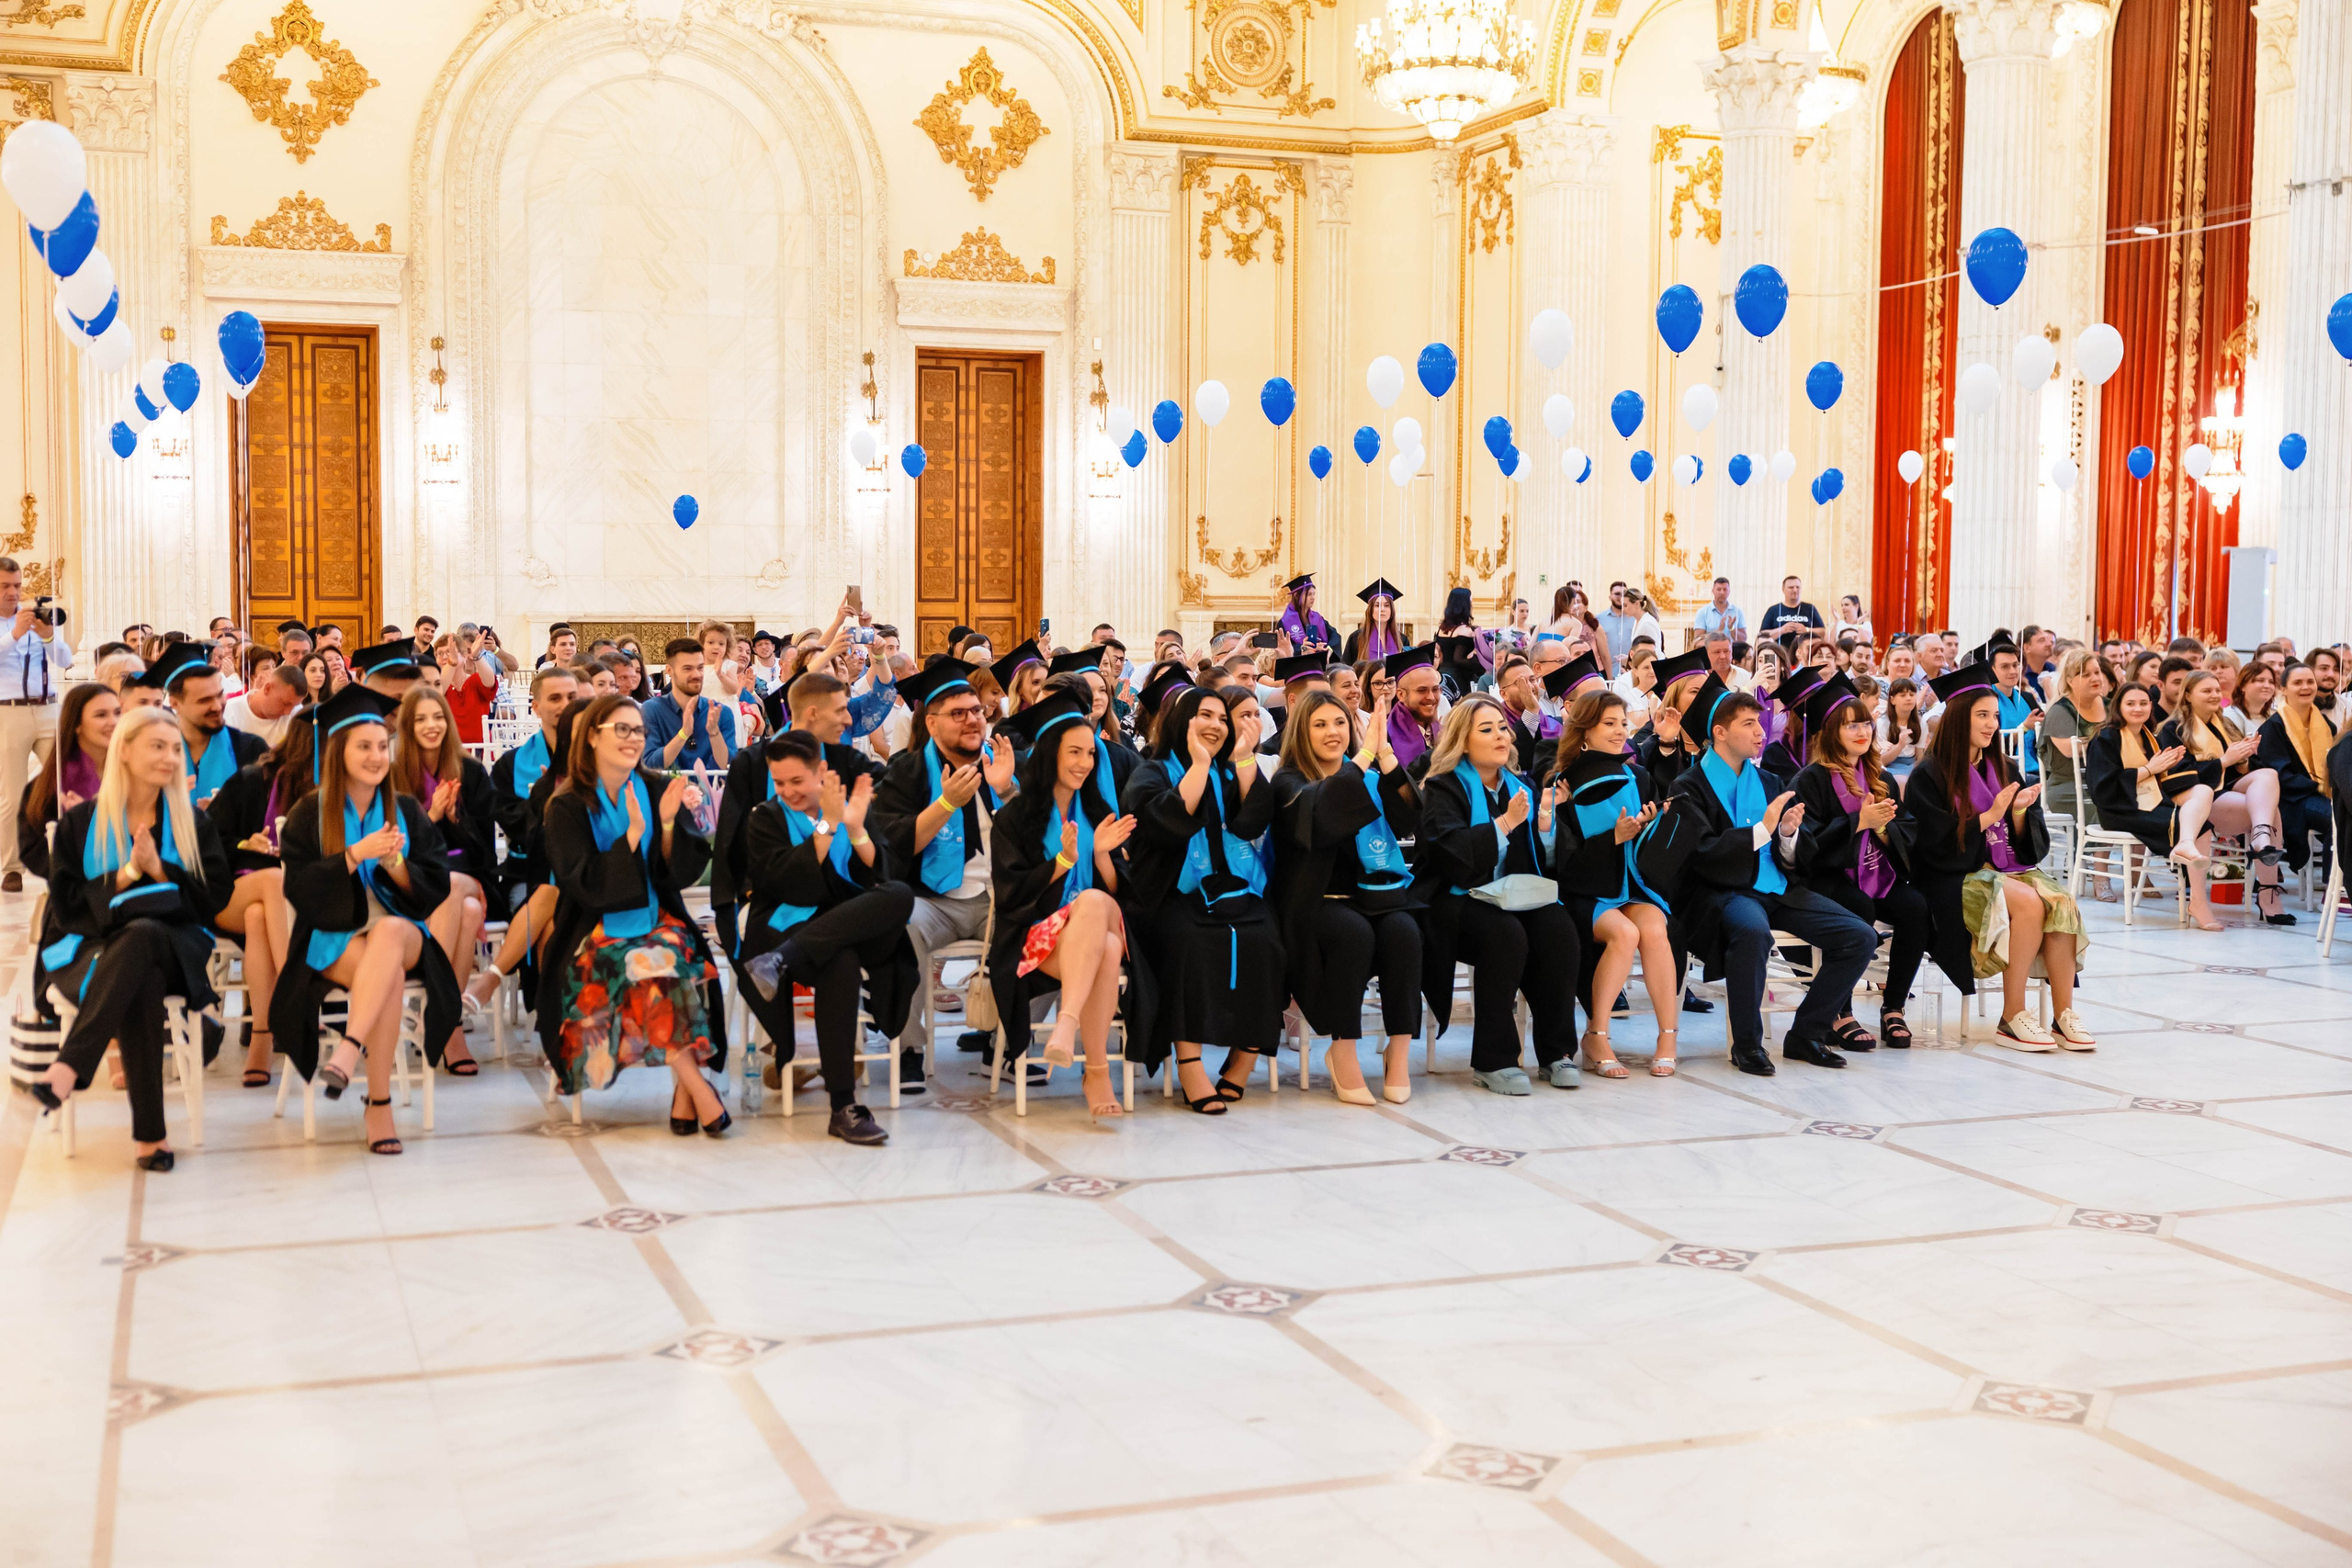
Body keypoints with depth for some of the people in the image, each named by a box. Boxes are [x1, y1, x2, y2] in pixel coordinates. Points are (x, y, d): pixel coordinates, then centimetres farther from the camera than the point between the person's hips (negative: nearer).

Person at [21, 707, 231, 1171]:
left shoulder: (193, 824, 15)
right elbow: (66, 903, 1)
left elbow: (214, 898, 5)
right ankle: (150, 1133, -45)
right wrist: (128, 873, -12)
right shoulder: (79, 823, 11)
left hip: (171, 945, 1)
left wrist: (158, 868, -10)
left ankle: (68, 1068, -48)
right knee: (141, 984, -41)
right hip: (92, 947, -1)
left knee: (140, 935, -41)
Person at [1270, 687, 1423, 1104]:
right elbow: (1321, 812, -22)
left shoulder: (1368, 775, 14)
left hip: (1377, 893, 4)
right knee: (1354, 933, -33)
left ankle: (1400, 1050, -20)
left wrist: (1385, 754, -16)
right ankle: (1342, 1051, -22)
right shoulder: (1290, 781, 2)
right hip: (1318, 900, -3)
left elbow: (1407, 822, -5)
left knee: (1403, 931, -28)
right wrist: (1365, 753, -23)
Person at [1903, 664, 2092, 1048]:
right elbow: (1937, 846, -11)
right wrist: (1989, 816, -12)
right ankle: (2013, 1016, -25)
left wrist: (2020, 812, -8)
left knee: (2062, 902, -25)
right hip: (1955, 880, -6)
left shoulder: (2003, 770, 16)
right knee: (2028, 903, -32)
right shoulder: (1930, 775, -3)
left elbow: (2031, 843, 13)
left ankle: (2064, 1013, -25)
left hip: (2007, 869, 6)